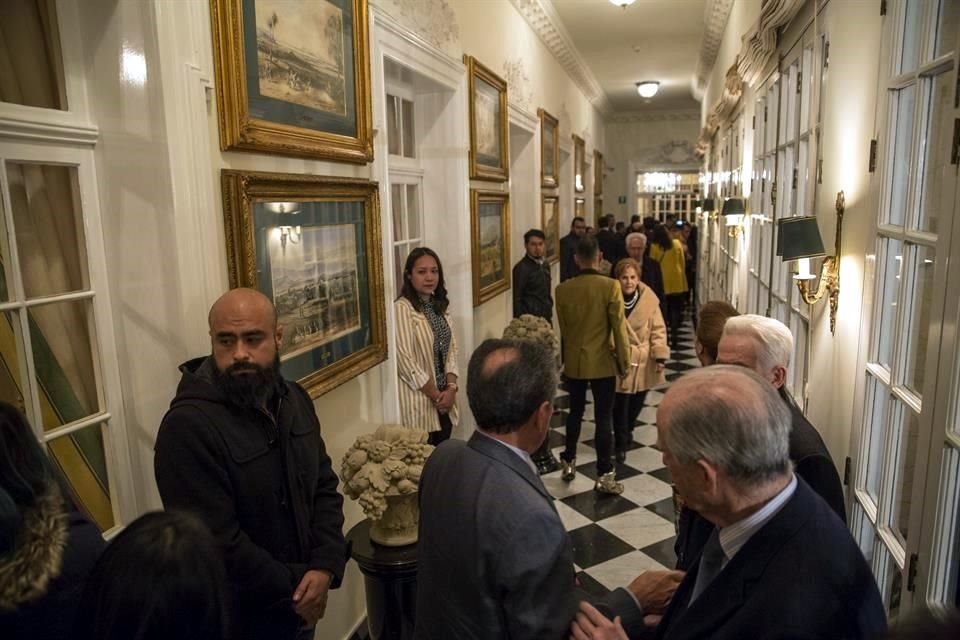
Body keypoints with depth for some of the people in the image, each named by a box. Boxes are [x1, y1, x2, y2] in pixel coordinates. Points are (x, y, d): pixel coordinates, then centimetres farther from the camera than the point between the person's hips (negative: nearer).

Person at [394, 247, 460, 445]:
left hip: (444, 397, 7)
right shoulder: (401, 308, -15)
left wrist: (451, 388, -6)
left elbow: (452, 349, 8)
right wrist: (435, 395, -12)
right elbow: (405, 360, -18)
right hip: (420, 399, -7)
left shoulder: (441, 306, 8)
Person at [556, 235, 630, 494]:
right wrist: (624, 360, -1)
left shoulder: (563, 289, -4)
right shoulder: (611, 286, -13)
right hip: (602, 362, -3)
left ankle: (568, 463, 31)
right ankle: (604, 475, 9)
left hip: (574, 361, 3)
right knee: (604, 418, 4)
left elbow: (561, 329, 6)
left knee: (575, 412, 20)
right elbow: (619, 327, -12)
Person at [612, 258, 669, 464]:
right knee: (620, 403, -2)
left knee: (637, 401, 16)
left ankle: (627, 430, 44)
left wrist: (660, 355, -9)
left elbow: (658, 329, -2)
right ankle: (621, 443, 16)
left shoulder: (649, 299, -7)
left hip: (643, 360, 3)